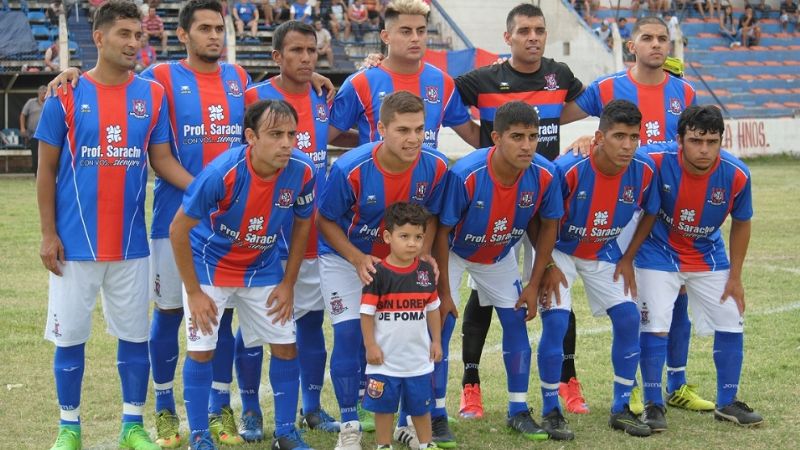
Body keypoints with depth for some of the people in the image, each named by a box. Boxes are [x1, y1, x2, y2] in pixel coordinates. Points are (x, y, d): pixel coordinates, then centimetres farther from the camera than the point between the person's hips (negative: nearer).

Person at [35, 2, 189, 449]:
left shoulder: (152, 94, 3)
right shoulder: (67, 95, -4)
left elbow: (162, 159, 4)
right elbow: (47, 169, 0)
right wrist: (48, 233, -5)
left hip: (130, 242, 2)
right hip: (75, 241, -2)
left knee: (136, 334, 8)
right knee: (71, 336, 6)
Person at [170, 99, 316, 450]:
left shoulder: (302, 171, -21)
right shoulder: (222, 173, -32)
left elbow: (302, 224, -1)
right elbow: (178, 230, -20)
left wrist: (288, 284, -1)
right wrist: (193, 292, -16)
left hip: (262, 268, 3)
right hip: (208, 266, -3)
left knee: (285, 345, 3)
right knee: (201, 349, -6)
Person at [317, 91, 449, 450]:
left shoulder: (435, 166, -21)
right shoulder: (350, 169, -30)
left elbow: (429, 215, -1)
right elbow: (325, 220, -14)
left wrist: (424, 253, -19)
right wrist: (358, 260, -26)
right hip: (344, 256, -3)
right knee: (349, 333, -12)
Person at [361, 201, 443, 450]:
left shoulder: (426, 271, 1)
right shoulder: (378, 273, -12)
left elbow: (433, 308, 11)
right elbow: (367, 312, -9)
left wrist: (436, 341, 11)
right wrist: (370, 345, -11)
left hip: (419, 358, 3)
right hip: (385, 358, -3)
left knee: (421, 406, 14)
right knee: (384, 406, 9)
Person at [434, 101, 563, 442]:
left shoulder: (544, 175, -26)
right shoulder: (465, 174, -36)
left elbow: (548, 227, -8)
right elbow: (442, 232, -23)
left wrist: (534, 284, -6)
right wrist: (444, 289, -18)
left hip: (500, 257, 4)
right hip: (454, 253, -3)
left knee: (516, 322, 2)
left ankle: (518, 412, 15)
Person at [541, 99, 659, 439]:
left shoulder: (644, 171, -20)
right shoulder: (568, 169, -31)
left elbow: (649, 214, 1)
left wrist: (627, 260, -1)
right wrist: (548, 266, -15)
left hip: (605, 252, 4)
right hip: (560, 249, -4)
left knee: (628, 318, -5)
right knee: (555, 321, -16)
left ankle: (621, 409, 10)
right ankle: (551, 411, 0)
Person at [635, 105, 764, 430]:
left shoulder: (736, 174, -22)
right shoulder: (657, 160, -30)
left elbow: (741, 223, -4)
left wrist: (735, 277, -1)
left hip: (708, 255, 3)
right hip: (659, 254, -3)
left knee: (731, 324, 4)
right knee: (655, 326, -11)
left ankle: (727, 403, 23)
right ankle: (653, 404, 7)